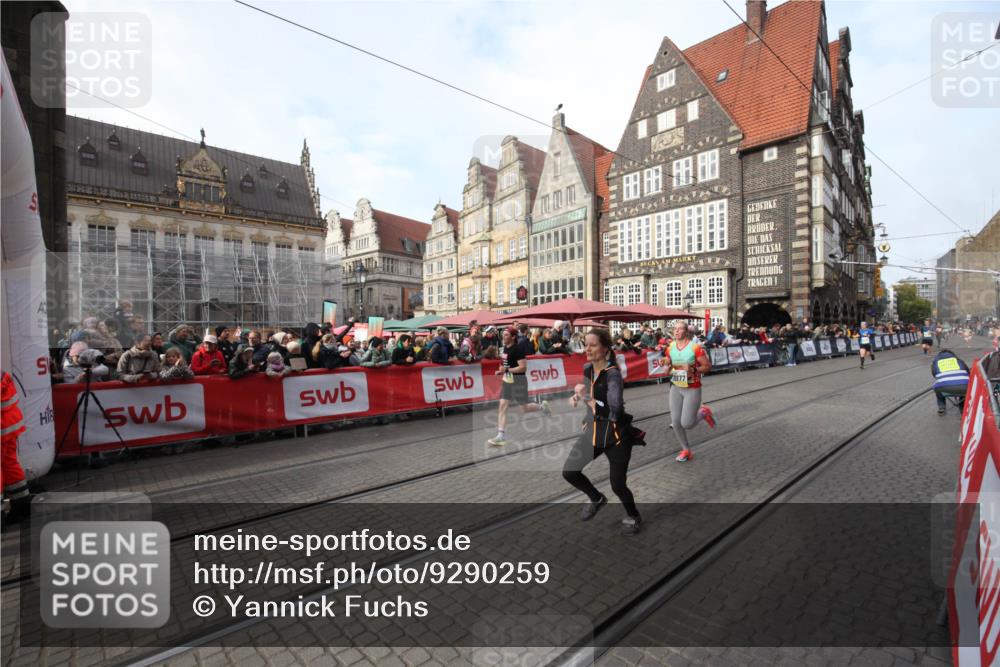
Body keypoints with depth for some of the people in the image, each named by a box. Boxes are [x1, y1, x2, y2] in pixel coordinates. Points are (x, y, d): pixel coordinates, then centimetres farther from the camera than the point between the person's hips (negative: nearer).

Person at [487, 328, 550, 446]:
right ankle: (501, 435, 1)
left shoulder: (518, 348, -17)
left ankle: (543, 406, 34)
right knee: (502, 406, -1)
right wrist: (502, 371, 6)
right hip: (507, 380, 8)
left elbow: (523, 367, -20)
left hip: (518, 380, -7)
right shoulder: (505, 348, 8)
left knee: (524, 408, 5)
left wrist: (507, 370, -26)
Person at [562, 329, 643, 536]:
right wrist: (576, 396, 0)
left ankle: (633, 516, 34)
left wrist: (587, 398, -28)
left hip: (615, 435, -7)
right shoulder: (587, 369, -1)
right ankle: (597, 499, 35)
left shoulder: (613, 374, -22)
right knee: (569, 472, 5)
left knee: (617, 485, -1)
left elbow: (614, 412, -32)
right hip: (592, 430, 7)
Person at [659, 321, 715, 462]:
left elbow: (708, 366, -10)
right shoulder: (670, 347, 0)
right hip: (676, 388, 5)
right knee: (675, 422, 4)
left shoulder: (695, 347, -15)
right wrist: (664, 362, -7)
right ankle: (686, 449, 26)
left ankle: (703, 413, 25)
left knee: (686, 424, -7)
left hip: (693, 390, -5)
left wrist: (694, 370, -26)